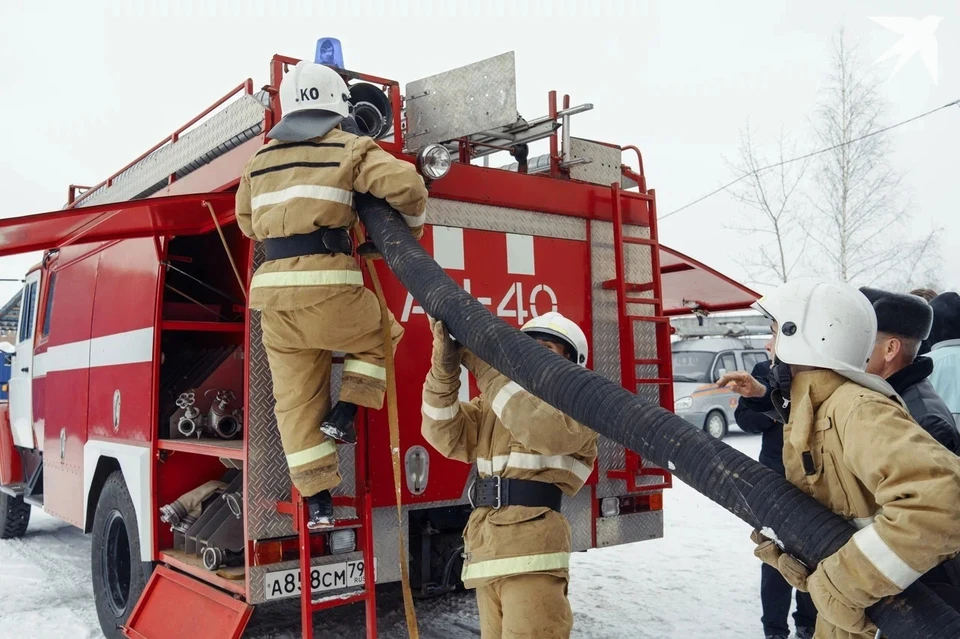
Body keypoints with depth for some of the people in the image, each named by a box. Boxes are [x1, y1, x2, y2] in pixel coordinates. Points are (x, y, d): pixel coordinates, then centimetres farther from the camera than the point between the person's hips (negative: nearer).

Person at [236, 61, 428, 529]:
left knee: (296, 399, 10)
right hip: (328, 284, -5)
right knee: (380, 335, 24)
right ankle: (344, 413, 10)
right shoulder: (349, 148, 4)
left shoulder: (260, 160, 20)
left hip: (273, 288, 5)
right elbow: (405, 184, -8)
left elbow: (248, 221, 31)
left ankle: (318, 502, 12)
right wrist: (410, 230, 11)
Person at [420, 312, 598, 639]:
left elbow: (545, 429, -21)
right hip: (485, 551, 6)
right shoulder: (493, 404, 20)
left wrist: (484, 365, -18)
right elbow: (445, 434, 4)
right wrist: (446, 364, -10)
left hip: (533, 551, -6)